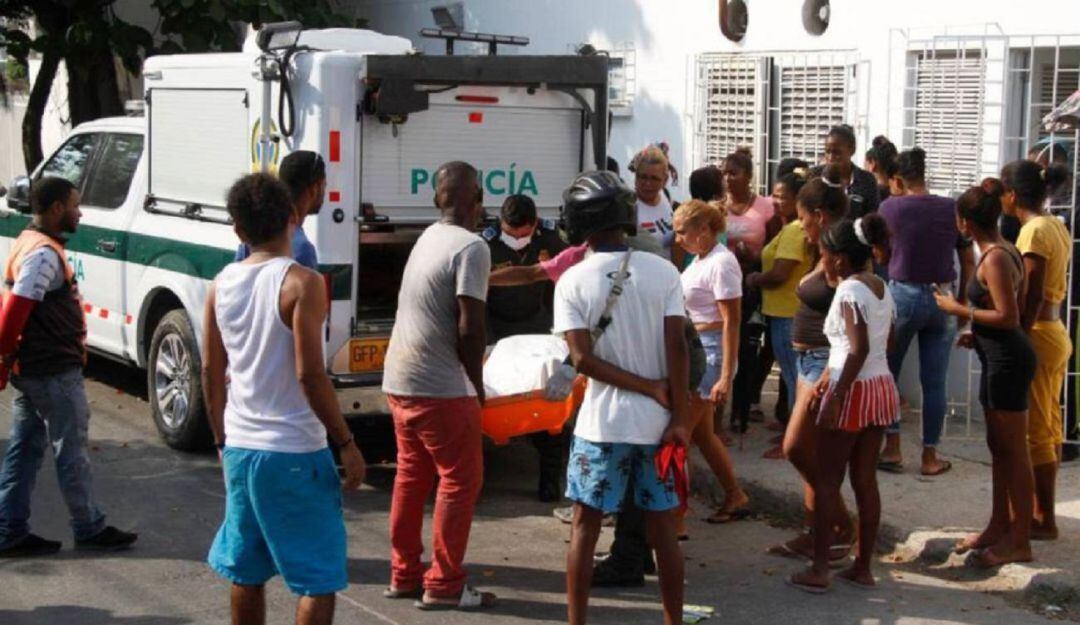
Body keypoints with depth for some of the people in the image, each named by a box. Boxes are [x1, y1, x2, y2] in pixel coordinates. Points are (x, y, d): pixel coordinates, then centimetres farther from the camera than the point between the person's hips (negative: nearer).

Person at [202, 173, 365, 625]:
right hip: (294, 452, -6)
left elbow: (211, 373, 9)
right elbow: (310, 375, -18)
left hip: (240, 449, 6)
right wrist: (346, 443, -10)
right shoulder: (301, 282, -14)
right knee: (319, 580, 3)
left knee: (247, 572, 17)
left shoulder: (223, 284, 4)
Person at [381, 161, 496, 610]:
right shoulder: (471, 247, -14)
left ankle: (404, 575, 23)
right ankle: (443, 585, 5)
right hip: (440, 387, -9)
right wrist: (477, 384, -7)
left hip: (399, 379, 9)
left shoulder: (429, 237, 13)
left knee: (411, 476, 16)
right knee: (461, 481, 1)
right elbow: (470, 326, -18)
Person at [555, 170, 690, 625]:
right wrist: (679, 418, -6)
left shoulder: (572, 282, -6)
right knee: (663, 527, 12)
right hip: (658, 422, 2)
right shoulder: (663, 272, -4)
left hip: (603, 421, -2)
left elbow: (583, 359, -13)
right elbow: (677, 348, -9)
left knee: (585, 526, 8)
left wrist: (653, 388, -9)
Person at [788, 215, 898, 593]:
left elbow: (859, 349, -22)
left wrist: (837, 395, -23)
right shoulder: (880, 286, 10)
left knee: (827, 481, 1)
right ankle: (863, 567, 17)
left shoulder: (849, 291, -14)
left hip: (854, 391, -8)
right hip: (882, 387, 8)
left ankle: (819, 570, 3)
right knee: (866, 480, 12)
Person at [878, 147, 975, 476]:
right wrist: (963, 299, 17)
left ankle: (892, 448, 10)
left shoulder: (890, 207, -6)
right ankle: (930, 456, 13)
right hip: (943, 300, 2)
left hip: (903, 296, -2)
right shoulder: (952, 208, 1)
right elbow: (969, 260, 6)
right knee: (935, 382, 8)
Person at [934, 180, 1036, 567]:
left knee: (1013, 450, -4)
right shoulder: (1006, 252, 11)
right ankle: (1000, 527, 27)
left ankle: (1019, 542, 2)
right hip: (999, 357, 10)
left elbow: (1008, 317, -21)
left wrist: (959, 310, -12)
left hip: (1008, 360, -10)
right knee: (999, 447, 17)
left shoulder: (994, 258, -18)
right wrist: (977, 333, 16)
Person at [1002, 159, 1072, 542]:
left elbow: (1031, 299, -21)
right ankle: (1042, 510, 24)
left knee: (1035, 430, -1)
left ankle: (1044, 520, 6)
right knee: (1048, 427, 15)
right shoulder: (1057, 227, 10)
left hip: (1038, 337, -10)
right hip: (1055, 334, 10)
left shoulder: (1035, 232, -18)